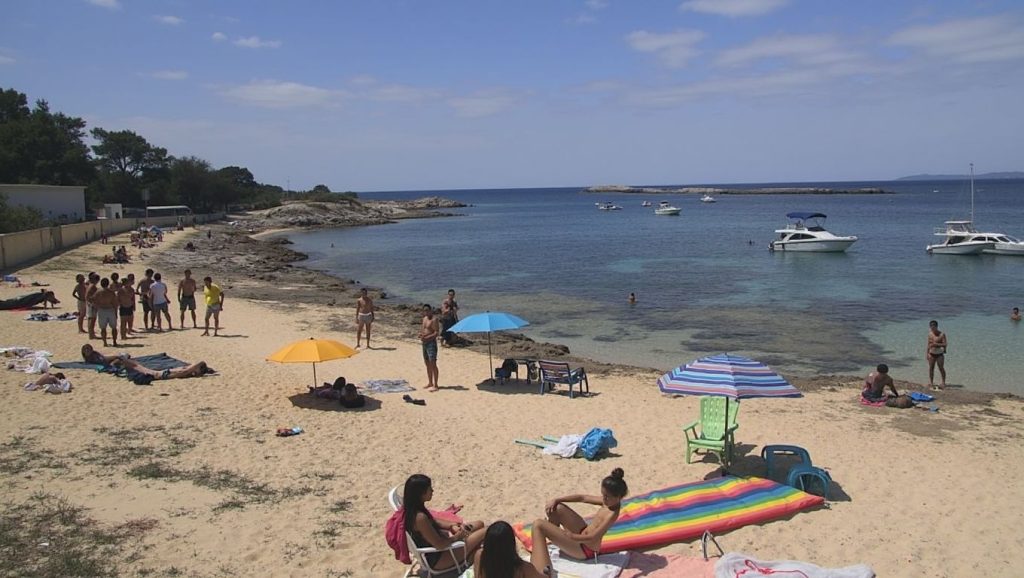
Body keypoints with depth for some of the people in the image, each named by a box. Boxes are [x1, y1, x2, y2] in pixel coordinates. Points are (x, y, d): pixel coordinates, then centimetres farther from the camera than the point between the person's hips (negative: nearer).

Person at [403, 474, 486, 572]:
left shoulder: (412, 508, -7)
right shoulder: (420, 517, -36)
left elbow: (433, 522, 11)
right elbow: (440, 545, -29)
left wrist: (452, 526, -3)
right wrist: (457, 537, -11)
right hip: (436, 558, -9)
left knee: (479, 524, 11)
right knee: (484, 533, -6)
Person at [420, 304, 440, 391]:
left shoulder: (434, 319, -11)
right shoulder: (425, 318, 15)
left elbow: (437, 332, -18)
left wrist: (426, 337, -25)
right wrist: (421, 334, 0)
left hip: (431, 343, -9)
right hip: (424, 343, 9)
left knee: (433, 364, -11)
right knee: (427, 364, 13)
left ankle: (435, 385, -10)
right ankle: (430, 383, 22)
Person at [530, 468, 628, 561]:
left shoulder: (612, 514, -28)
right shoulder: (608, 501, -3)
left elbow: (592, 537, -27)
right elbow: (582, 498, 4)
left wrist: (571, 536, -17)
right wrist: (556, 500, 1)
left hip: (585, 550, -9)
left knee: (538, 524, -15)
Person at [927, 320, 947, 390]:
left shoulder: (942, 335, -8)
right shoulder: (930, 334, 5)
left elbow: (945, 344, -14)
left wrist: (936, 344, -25)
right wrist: (927, 353, 5)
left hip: (939, 354, -4)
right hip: (931, 354, 4)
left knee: (941, 368, -3)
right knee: (931, 368, 6)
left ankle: (943, 383, 5)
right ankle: (931, 383, 15)